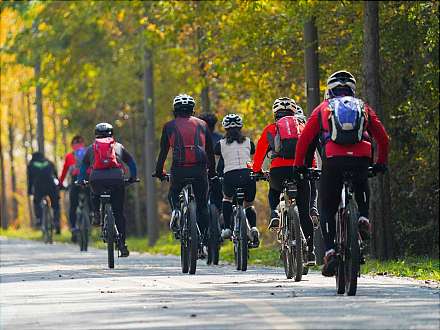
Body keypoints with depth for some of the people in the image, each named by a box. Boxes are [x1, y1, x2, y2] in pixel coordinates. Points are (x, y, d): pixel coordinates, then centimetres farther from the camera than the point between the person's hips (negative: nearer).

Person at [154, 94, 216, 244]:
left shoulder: (169, 126, 11)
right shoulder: (201, 124, 15)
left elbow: (163, 152, 12)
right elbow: (210, 151, 18)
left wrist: (159, 172, 24)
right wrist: (212, 172, 29)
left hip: (179, 169, -1)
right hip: (200, 169, 1)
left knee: (173, 194, 27)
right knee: (202, 206, 12)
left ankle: (175, 210, -5)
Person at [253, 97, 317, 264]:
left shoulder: (270, 129, 17)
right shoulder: (302, 127, 20)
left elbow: (259, 152, 22)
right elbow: (311, 150, 23)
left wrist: (256, 171, 36)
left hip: (278, 172, -1)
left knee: (274, 191, 36)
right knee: (304, 213, 10)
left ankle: (274, 214, 7)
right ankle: (310, 252, 6)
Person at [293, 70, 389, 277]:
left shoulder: (323, 108, 20)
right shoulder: (363, 108, 22)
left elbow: (304, 139, 13)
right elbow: (383, 138, 19)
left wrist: (299, 166, 21)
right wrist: (381, 163, 31)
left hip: (333, 160, -1)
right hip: (361, 159, 1)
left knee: (327, 210, 10)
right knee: (362, 189, 32)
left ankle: (330, 251, -6)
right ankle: (364, 217, 4)